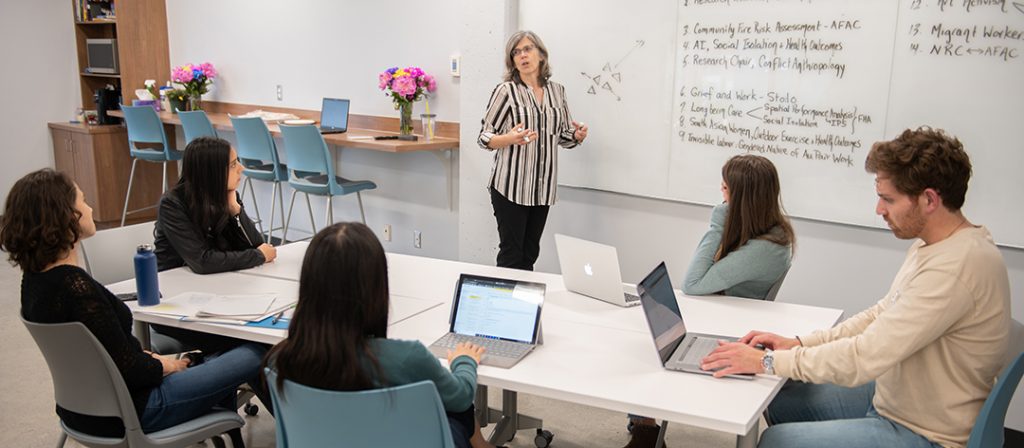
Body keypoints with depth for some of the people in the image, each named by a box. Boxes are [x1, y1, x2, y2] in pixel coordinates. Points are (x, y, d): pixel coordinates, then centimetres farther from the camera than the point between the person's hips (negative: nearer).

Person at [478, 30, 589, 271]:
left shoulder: (556, 91, 9)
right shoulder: (506, 91, -5)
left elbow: (564, 136, 19)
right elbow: (484, 138, -4)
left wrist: (577, 136, -4)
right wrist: (510, 139, -24)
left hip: (543, 187, 5)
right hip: (511, 185, -4)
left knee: (530, 253, 10)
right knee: (511, 255, -3)